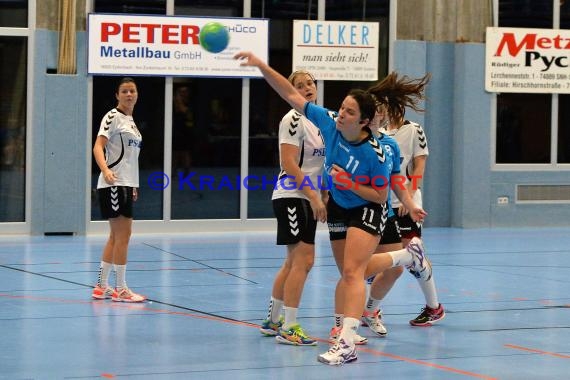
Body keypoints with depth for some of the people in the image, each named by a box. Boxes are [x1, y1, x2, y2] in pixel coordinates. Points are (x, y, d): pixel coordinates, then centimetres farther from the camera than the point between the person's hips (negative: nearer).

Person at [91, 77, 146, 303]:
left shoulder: (131, 121, 18)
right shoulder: (113, 117, -7)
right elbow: (98, 146, -17)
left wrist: (134, 186, 22)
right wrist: (105, 170, -34)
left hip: (126, 184, 9)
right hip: (114, 183, -9)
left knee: (116, 236, 11)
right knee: (123, 234, -9)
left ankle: (101, 287, 17)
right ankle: (120, 289, -4)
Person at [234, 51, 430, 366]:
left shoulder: (374, 153, -30)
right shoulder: (329, 121, -19)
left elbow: (380, 195, -17)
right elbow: (292, 95, -16)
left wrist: (350, 184, -30)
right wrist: (261, 66, -24)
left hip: (367, 209, -7)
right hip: (338, 207, 7)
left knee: (351, 271, -20)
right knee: (351, 272, 19)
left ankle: (346, 344, -24)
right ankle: (409, 255, 45)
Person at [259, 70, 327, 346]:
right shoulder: (293, 119, -11)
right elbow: (289, 163, -18)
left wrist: (321, 197, 14)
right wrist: (313, 196, -21)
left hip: (308, 197, 9)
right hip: (291, 196, -9)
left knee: (293, 262, 13)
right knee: (303, 260, -12)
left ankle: (272, 321, 23)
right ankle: (288, 328, -10)